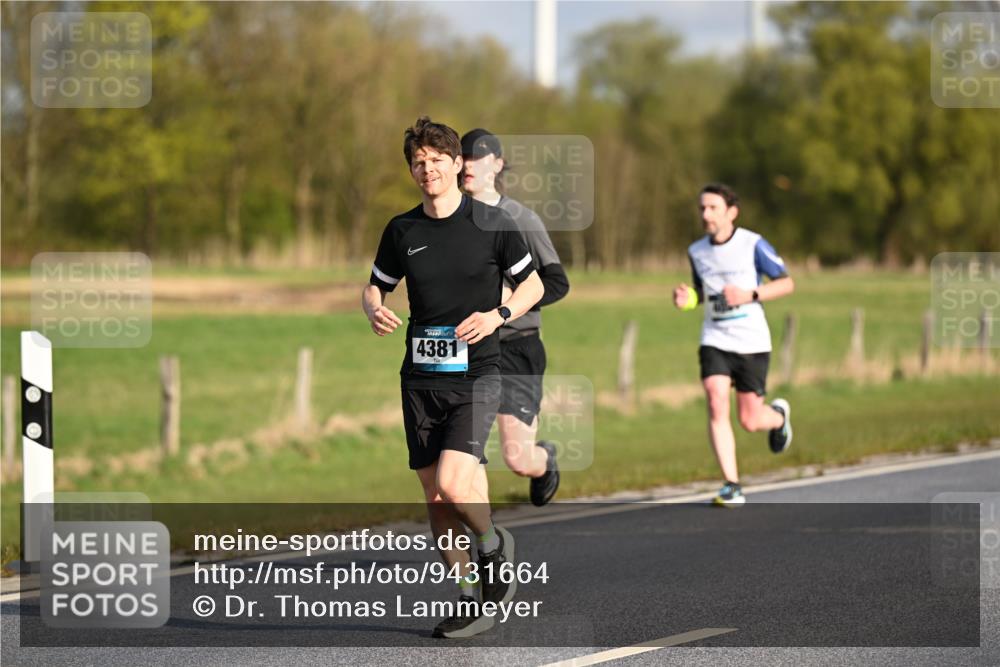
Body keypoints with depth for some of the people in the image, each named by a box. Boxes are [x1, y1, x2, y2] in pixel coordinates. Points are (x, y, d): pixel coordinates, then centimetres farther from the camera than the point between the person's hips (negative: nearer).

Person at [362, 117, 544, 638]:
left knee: (453, 483, -21)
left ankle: (492, 543, 10)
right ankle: (470, 599, 15)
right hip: (420, 377, 4)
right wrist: (375, 311, -5)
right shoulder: (401, 231, 7)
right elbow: (376, 286, 19)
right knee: (434, 495, 3)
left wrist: (497, 314, -11)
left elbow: (532, 283, 7)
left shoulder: (492, 224, -2)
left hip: (475, 372, -4)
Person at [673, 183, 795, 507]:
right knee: (716, 405, -18)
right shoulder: (696, 251, 5)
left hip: (752, 342, -3)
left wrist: (751, 295, -19)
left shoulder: (753, 244, -8)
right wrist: (685, 297, -2)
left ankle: (779, 415, 38)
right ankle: (732, 486, -13)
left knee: (750, 421, 0)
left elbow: (787, 283, -4)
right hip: (715, 340, 3)